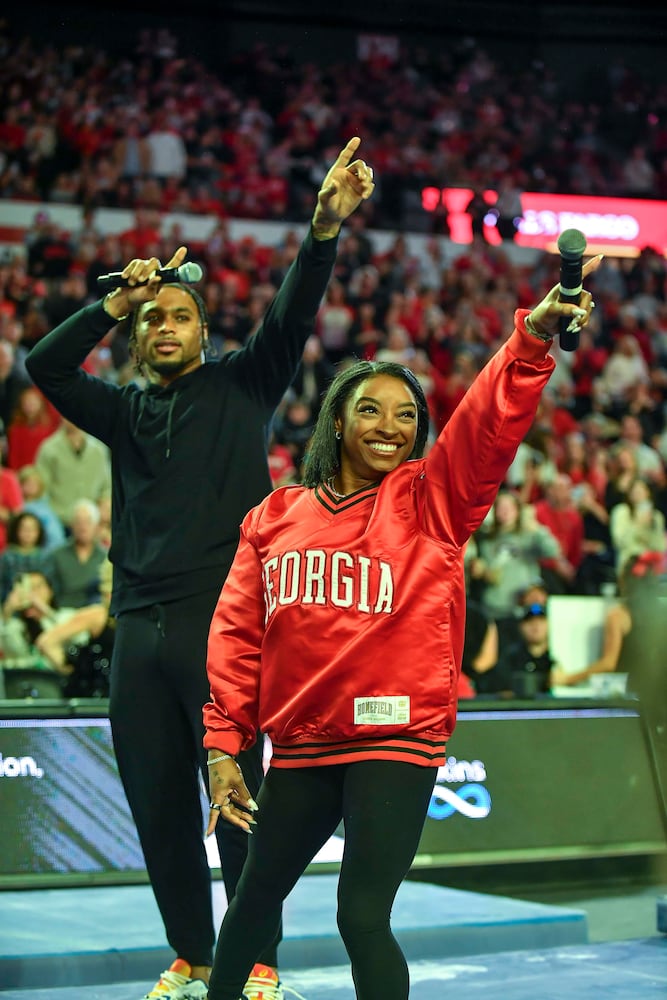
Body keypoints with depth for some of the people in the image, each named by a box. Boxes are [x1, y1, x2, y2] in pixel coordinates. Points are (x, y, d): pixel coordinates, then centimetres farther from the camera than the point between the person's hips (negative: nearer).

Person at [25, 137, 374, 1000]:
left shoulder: (242, 386, 8)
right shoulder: (126, 412, 16)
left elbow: (293, 316, -6)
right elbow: (44, 366, 5)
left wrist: (324, 230, -20)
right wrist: (115, 303, -2)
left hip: (222, 622, -4)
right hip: (139, 628, 4)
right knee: (157, 803, 8)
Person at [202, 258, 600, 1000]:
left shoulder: (432, 500, -1)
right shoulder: (274, 519, 6)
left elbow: (489, 422, -17)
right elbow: (237, 633, 5)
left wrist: (532, 339, -33)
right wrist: (224, 742, 0)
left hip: (396, 740, -4)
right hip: (300, 746, 4)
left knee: (362, 917, -11)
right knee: (256, 896, 20)